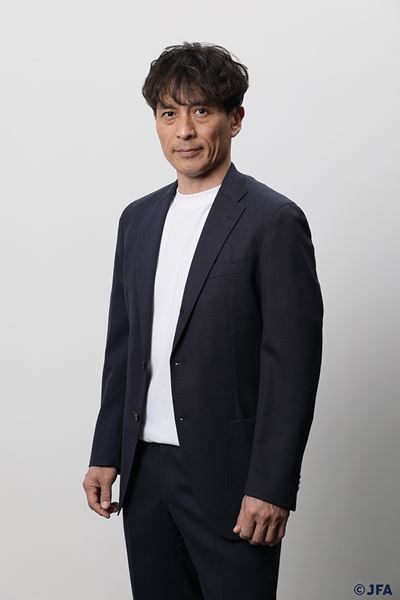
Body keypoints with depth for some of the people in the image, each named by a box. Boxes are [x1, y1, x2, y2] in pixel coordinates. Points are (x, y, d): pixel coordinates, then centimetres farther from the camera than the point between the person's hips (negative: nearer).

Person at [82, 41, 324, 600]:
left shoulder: (274, 221, -9)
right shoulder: (138, 219, 11)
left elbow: (292, 363, -13)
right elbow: (122, 346, 14)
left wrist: (271, 487, -16)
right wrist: (106, 454, 11)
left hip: (228, 473, -6)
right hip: (144, 467, 6)